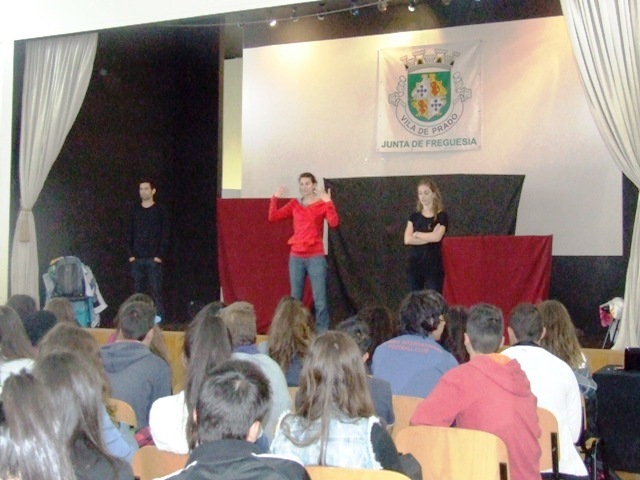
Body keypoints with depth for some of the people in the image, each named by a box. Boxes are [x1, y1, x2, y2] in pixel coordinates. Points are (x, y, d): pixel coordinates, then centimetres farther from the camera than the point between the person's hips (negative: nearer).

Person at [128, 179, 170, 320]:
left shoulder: (160, 211, 1)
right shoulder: (135, 210, 11)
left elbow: (165, 236, -1)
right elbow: (130, 234, 12)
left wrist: (160, 255, -10)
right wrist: (131, 254, 2)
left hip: (153, 259, -3)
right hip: (137, 259, 3)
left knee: (155, 291, -7)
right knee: (138, 291, 3)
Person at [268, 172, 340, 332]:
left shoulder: (322, 204, -1)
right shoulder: (294, 204, 9)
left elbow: (334, 223, -17)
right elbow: (273, 217, 5)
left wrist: (329, 202, -27)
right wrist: (275, 198, -6)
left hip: (315, 257, -4)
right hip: (296, 257, 4)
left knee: (319, 299, -6)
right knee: (295, 298, 8)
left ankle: (322, 333, -2)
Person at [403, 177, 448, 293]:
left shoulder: (441, 216, -2)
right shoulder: (414, 216, 9)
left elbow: (437, 237, -18)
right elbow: (407, 239, -4)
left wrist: (417, 234, -5)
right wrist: (429, 237, -12)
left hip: (434, 267, -4)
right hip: (414, 265, 4)